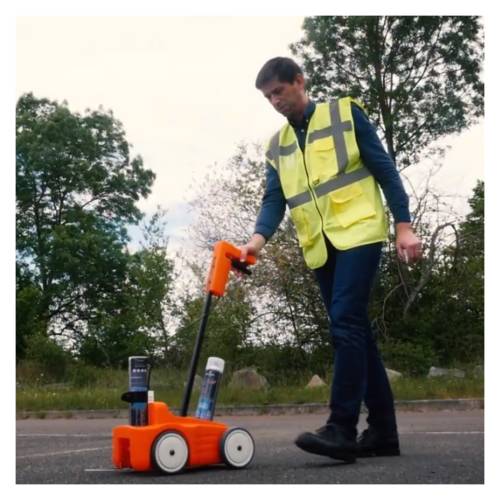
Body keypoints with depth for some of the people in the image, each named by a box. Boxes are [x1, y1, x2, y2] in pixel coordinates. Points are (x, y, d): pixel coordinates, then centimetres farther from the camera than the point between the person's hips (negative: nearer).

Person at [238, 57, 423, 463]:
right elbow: (275, 199, 5)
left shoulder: (345, 113, 2)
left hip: (358, 233, -6)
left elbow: (384, 169, -1)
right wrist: (258, 239, -16)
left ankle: (342, 428, -16)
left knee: (346, 323, -17)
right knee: (356, 332, 6)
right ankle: (383, 430, 11)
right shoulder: (278, 146, 15)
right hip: (320, 248, 6)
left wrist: (404, 226, -8)